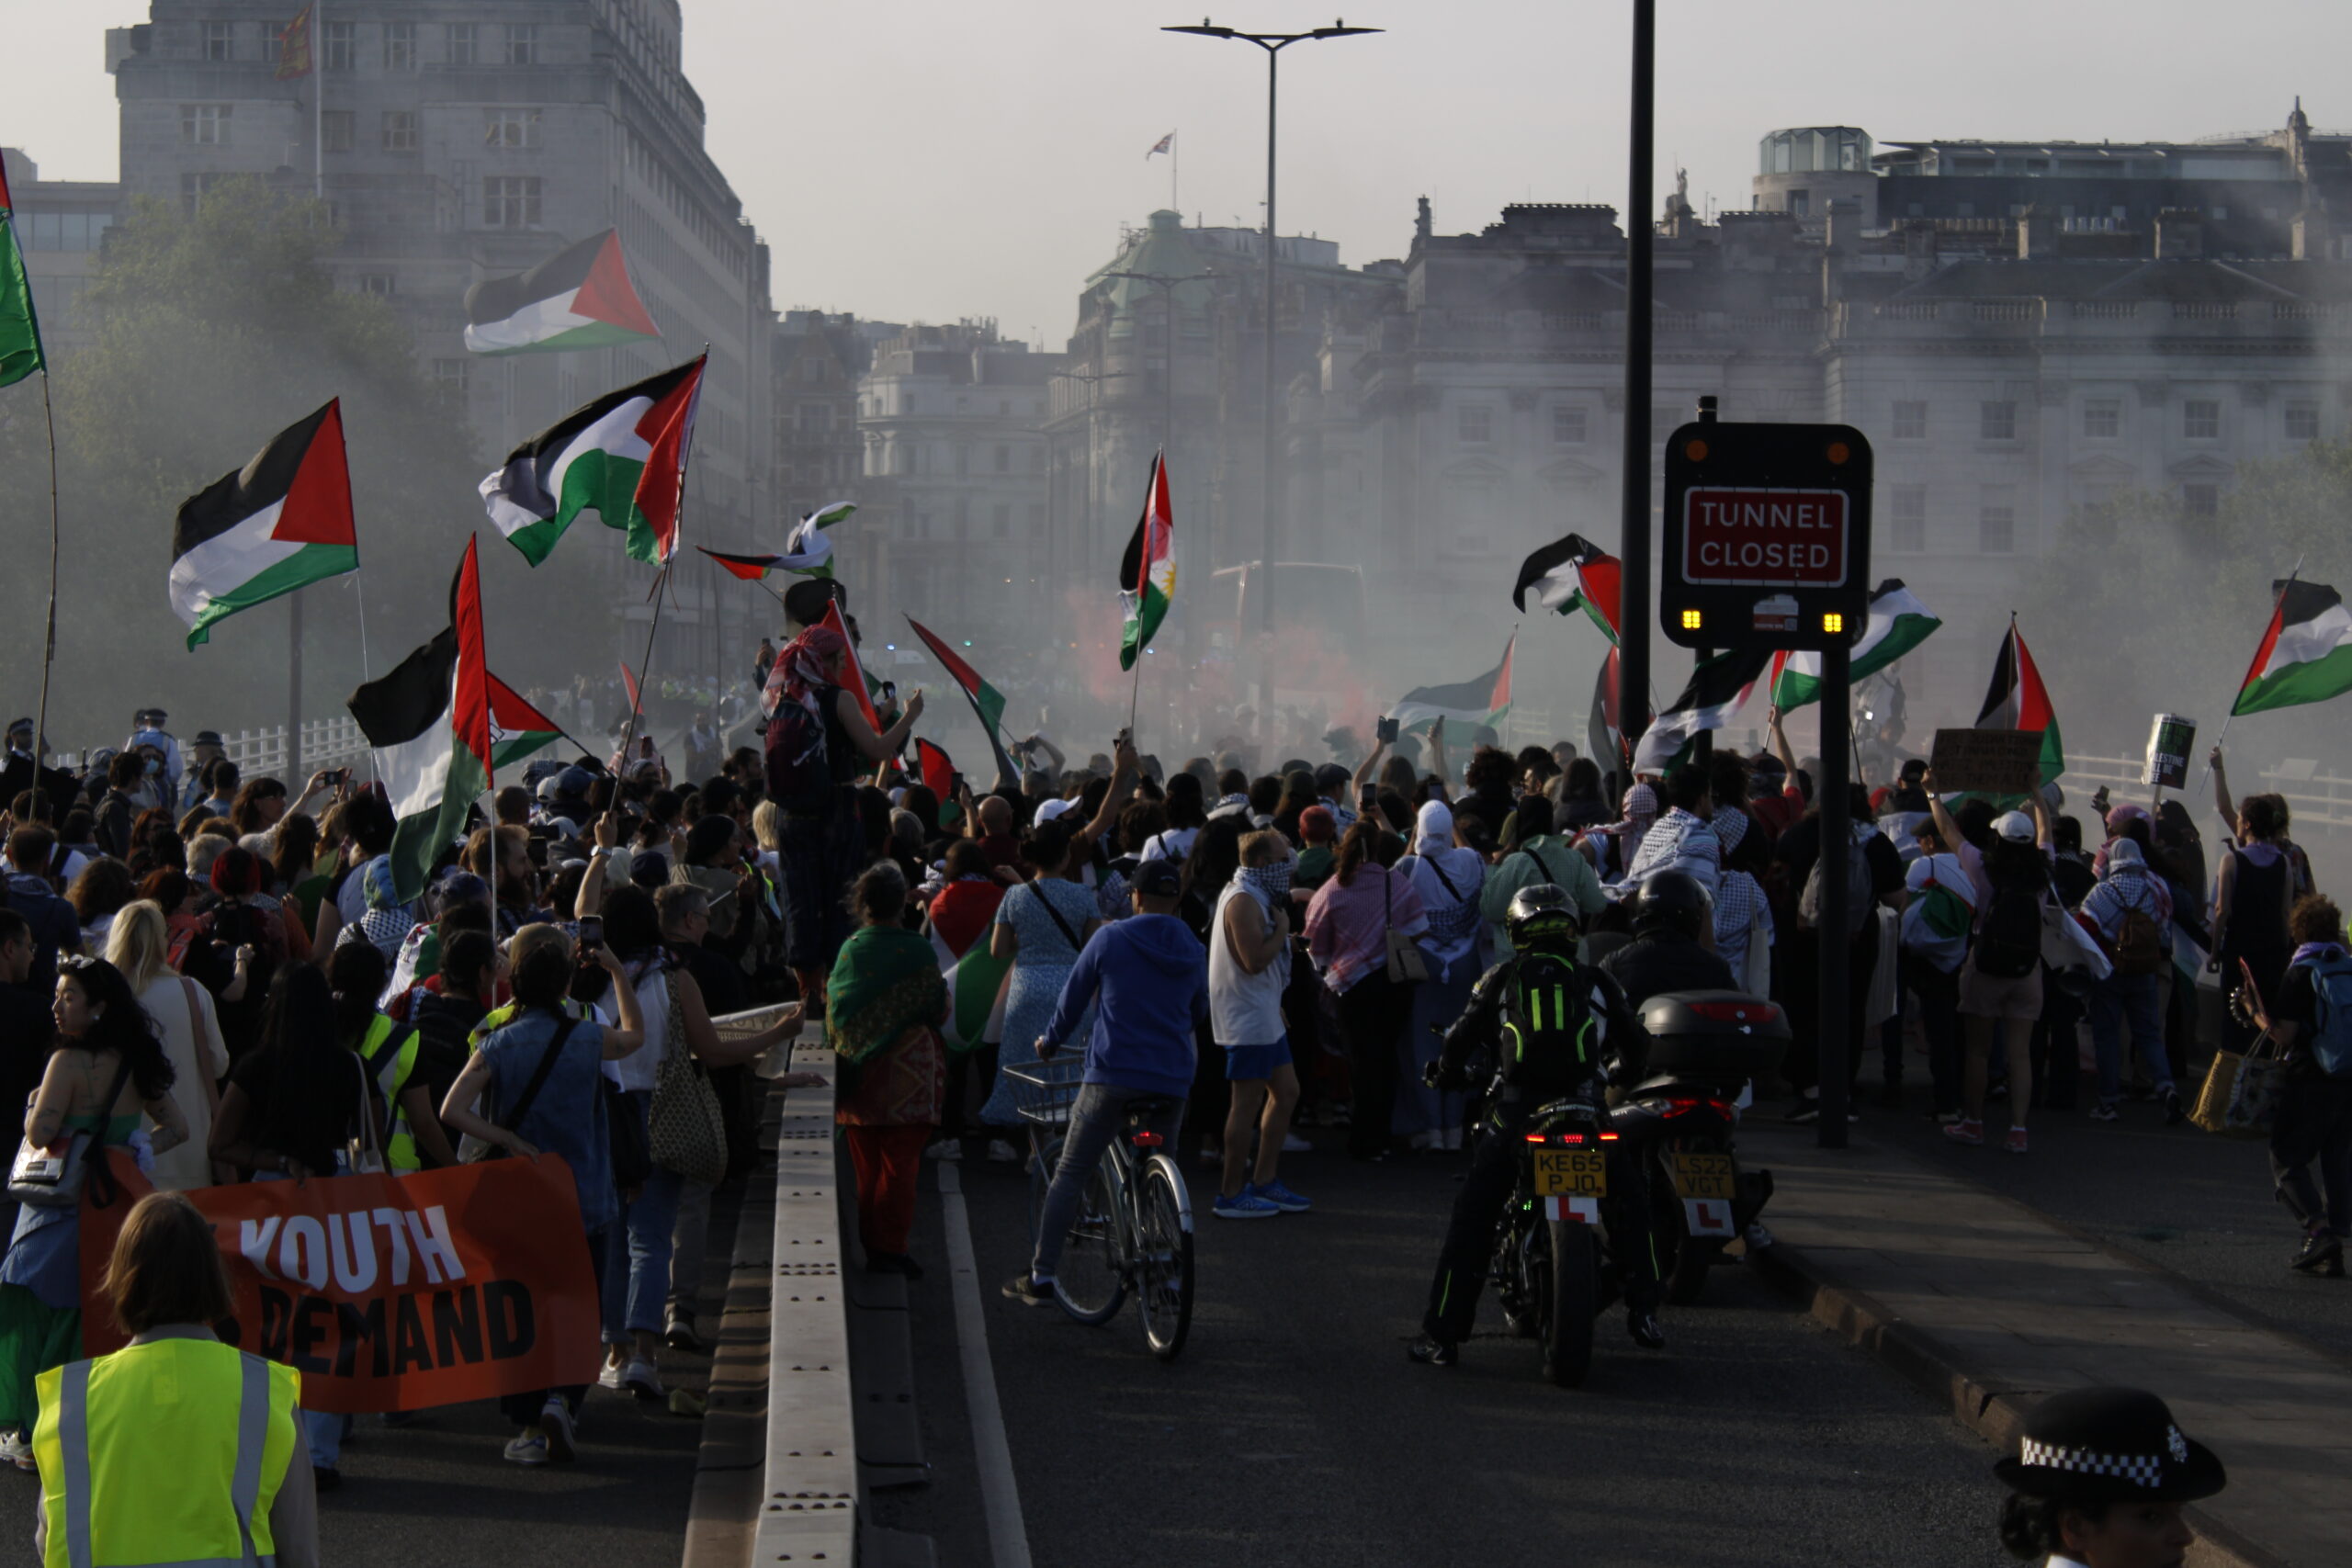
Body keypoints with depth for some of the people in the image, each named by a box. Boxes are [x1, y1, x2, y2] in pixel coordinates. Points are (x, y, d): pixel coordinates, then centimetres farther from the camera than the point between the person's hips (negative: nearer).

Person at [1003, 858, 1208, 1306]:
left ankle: (1041, 1277, -1)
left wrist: (1050, 1042, 23)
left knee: (1069, 1176, 1)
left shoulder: (1110, 939, -3)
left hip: (1112, 1078, -4)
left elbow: (1073, 997, 5)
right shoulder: (1192, 951, 8)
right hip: (1171, 1082, 4)